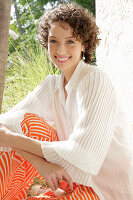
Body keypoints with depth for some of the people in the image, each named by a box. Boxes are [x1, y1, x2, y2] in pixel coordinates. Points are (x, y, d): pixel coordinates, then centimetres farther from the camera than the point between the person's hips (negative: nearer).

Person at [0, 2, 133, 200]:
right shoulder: (51, 85, 1)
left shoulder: (96, 80, -19)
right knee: (27, 120, -9)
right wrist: (39, 161, -28)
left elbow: (81, 154, -26)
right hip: (78, 180, 6)